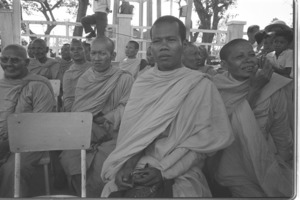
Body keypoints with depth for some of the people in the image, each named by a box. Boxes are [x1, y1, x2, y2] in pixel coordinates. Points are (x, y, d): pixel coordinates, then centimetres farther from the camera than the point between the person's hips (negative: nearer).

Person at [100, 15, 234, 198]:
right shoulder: (141, 83, 8)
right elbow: (131, 133, 5)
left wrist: (164, 172, -14)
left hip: (181, 175, -2)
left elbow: (205, 140, -7)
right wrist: (126, 167, -11)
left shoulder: (201, 85, -3)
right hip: (137, 170, 3)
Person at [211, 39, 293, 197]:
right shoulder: (216, 87, -11)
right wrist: (253, 90, -24)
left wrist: (284, 165, 6)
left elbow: (281, 133, -3)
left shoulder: (274, 86, -11)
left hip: (266, 167, 1)